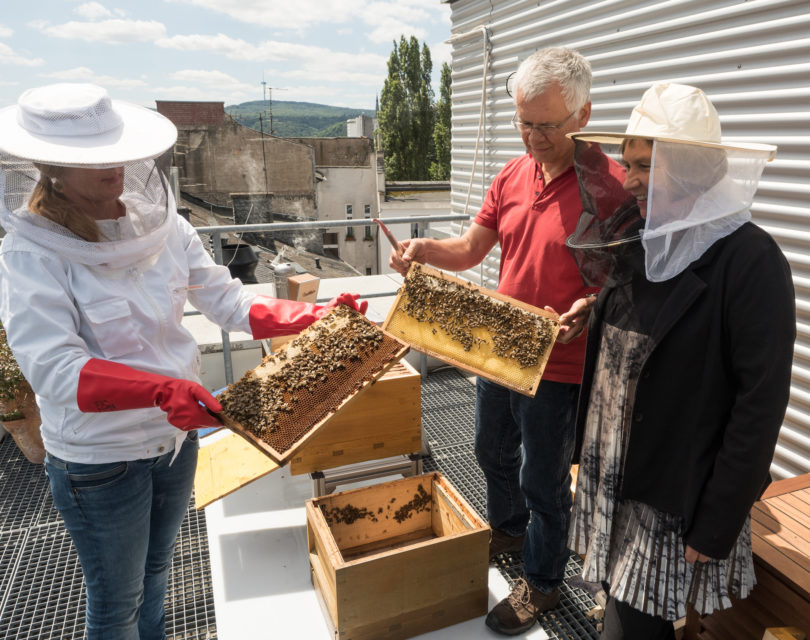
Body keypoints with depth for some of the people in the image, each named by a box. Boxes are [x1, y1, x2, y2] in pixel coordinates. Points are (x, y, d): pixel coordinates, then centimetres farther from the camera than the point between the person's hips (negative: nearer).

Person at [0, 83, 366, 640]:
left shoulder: (159, 227, -5)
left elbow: (228, 301, -4)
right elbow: (53, 366, -28)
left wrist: (318, 316, -15)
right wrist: (162, 389, -44)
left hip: (176, 435, 5)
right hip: (99, 459, -4)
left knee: (156, 571, 28)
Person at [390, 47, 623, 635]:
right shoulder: (512, 176, 3)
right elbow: (471, 250, 6)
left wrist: (591, 305, -32)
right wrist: (425, 249, -12)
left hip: (557, 366, -6)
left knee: (543, 480, 11)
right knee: (494, 452, 25)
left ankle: (542, 582, 36)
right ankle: (507, 529, 54)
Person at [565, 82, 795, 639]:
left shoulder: (749, 258, -17)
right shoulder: (639, 241, 4)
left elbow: (761, 402, -17)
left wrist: (717, 525, -15)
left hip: (674, 500, -6)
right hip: (611, 477, 6)